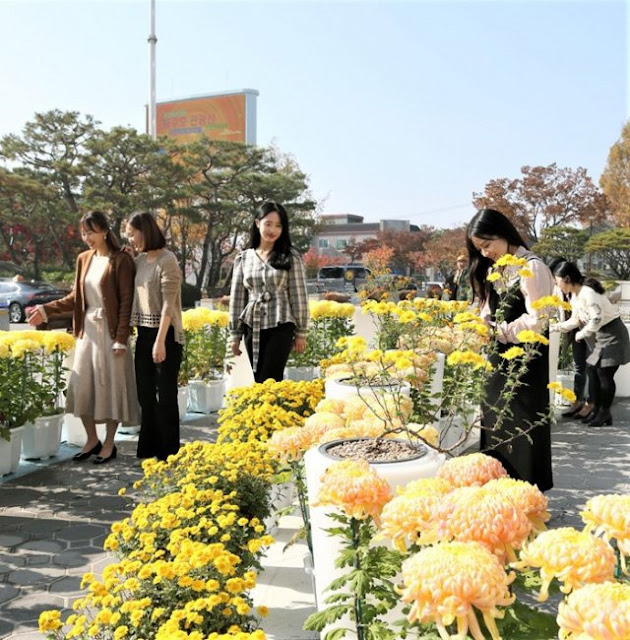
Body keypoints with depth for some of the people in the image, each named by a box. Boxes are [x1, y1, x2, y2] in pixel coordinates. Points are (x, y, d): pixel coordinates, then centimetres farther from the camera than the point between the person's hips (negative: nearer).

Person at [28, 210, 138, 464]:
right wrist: (47, 310, 2)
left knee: (110, 386, 1)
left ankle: (109, 444, 14)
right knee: (81, 385, 7)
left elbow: (126, 301, -12)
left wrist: (121, 339, -16)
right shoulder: (84, 259, 11)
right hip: (87, 330, 6)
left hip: (110, 331, -6)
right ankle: (92, 440, 23)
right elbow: (75, 297, 14)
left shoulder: (120, 260, -9)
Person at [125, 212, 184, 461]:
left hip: (165, 334, -7)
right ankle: (148, 448, 25)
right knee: (145, 393, 13)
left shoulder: (167, 260, -12)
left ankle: (169, 452, 13)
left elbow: (168, 304, -17)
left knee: (165, 394, 1)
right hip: (144, 334, 8)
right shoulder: (139, 260, 10)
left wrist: (160, 340, -20)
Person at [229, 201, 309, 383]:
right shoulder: (243, 258, 7)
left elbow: (299, 296, 0)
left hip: (280, 328, -3)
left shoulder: (290, 257, 0)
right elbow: (237, 298, 9)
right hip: (253, 329, 3)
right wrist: (235, 334, 8)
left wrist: (301, 332, -2)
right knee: (258, 380, 7)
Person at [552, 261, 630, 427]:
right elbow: (575, 320, 13)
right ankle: (596, 409, 19)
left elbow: (597, 319, -31)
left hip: (611, 335, -9)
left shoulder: (588, 293, -24)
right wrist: (555, 327, 6)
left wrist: (581, 334, -19)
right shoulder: (574, 295, 5)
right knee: (592, 370, 9)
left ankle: (605, 412, 8)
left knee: (604, 373, -5)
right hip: (598, 338, 9)